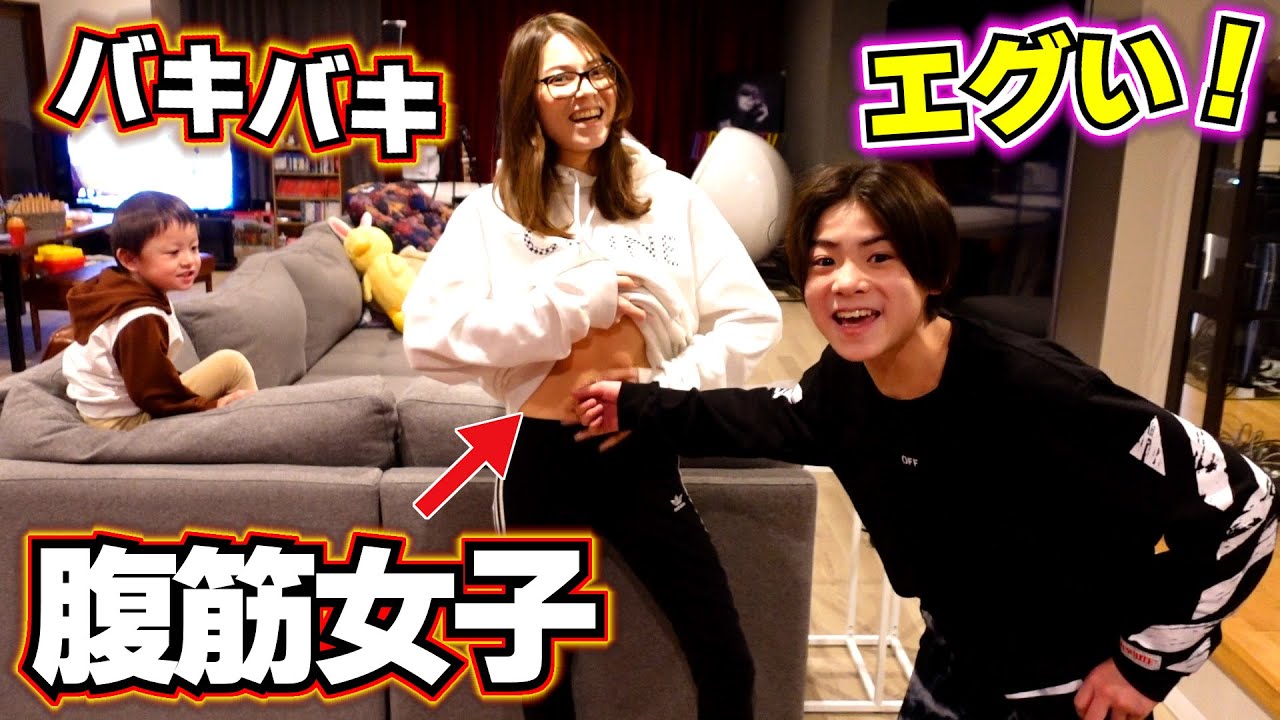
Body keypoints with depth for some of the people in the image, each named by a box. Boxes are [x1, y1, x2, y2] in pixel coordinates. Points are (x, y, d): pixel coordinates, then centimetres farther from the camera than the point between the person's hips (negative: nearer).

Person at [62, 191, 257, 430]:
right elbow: (156, 397, -26)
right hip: (125, 419, -11)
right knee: (232, 364, -16)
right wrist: (212, 408, -18)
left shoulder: (115, 288, 1)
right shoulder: (141, 321, -30)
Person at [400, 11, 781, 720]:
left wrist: (670, 387, -15)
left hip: (641, 453, 1)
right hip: (540, 458, 0)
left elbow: (754, 316, -2)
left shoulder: (674, 198, -1)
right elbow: (429, 337, -18)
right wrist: (575, 297, -19)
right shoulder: (490, 211, -4)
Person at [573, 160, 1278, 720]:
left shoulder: (1033, 391, -34)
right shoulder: (848, 376, -14)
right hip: (953, 660, 6)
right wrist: (640, 406, 6)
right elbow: (781, 415, 9)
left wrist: (1146, 663, -17)